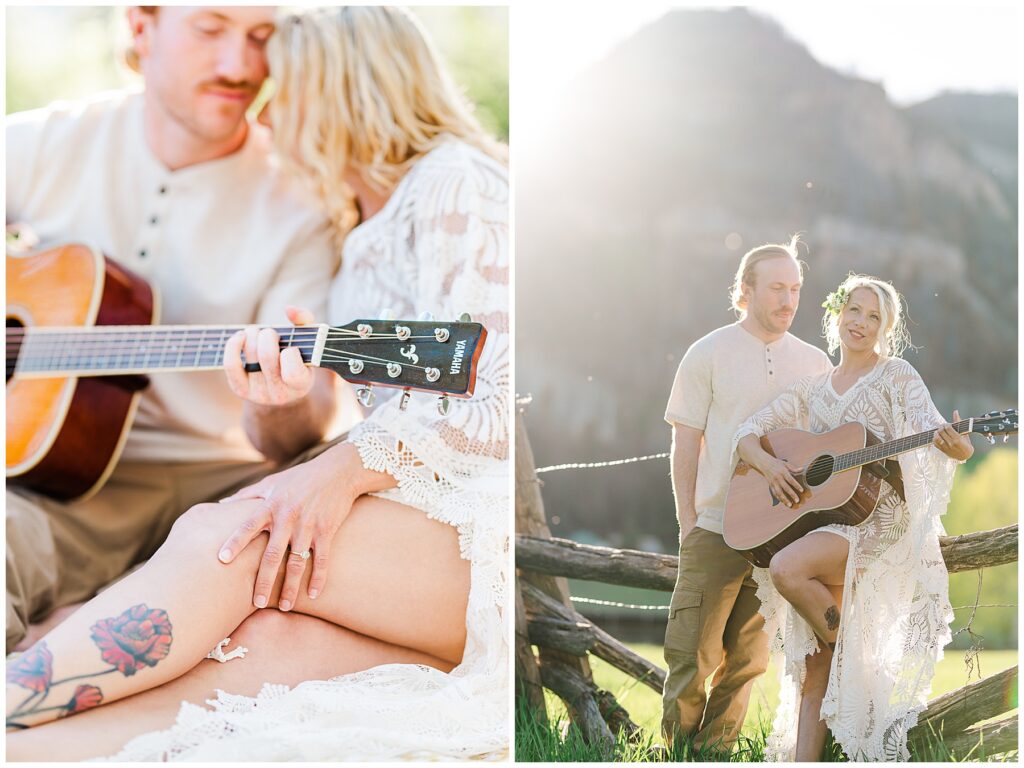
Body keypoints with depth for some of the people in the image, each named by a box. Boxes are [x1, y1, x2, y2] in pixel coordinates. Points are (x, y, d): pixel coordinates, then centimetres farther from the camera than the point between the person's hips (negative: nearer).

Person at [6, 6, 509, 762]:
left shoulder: (453, 185, -2)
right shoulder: (365, 231, 26)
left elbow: (495, 401, -13)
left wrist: (349, 467, -23)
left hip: (480, 522, -7)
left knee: (221, 538, -25)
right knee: (278, 640, -23)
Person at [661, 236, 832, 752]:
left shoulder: (813, 364, 9)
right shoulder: (709, 354, 0)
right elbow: (685, 445, 0)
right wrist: (688, 524, -5)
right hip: (716, 531, -3)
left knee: (746, 660, 8)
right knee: (692, 655, -3)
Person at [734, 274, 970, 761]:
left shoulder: (896, 375, 3)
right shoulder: (813, 388, 16)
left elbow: (932, 431, -11)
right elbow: (748, 432, 14)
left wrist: (956, 446, -35)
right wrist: (768, 464, -8)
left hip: (878, 517, -5)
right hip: (817, 519, 5)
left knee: (787, 568, -31)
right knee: (814, 666, 1)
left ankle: (858, 659, -8)